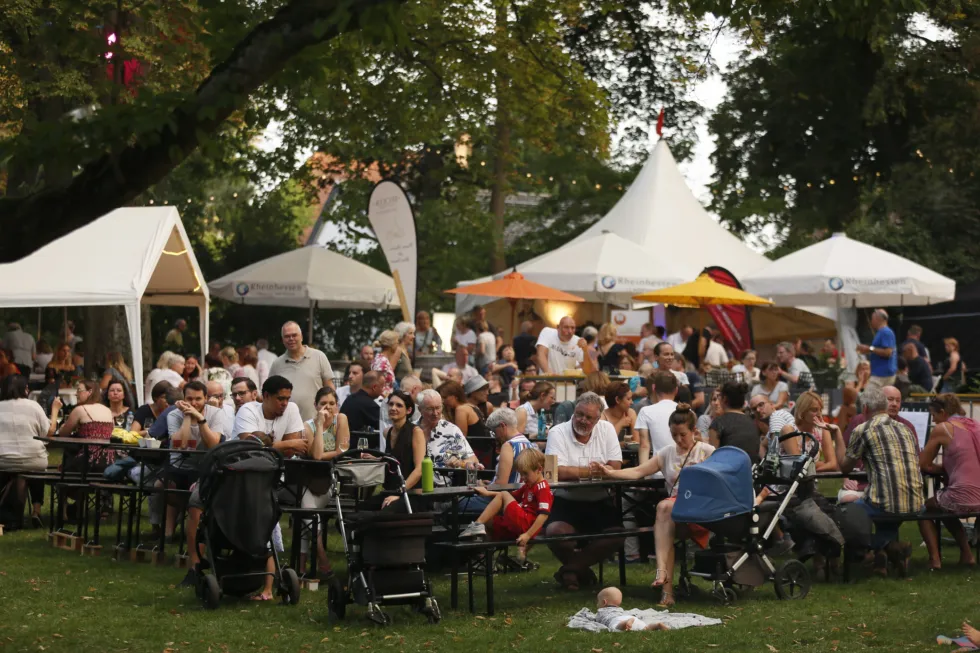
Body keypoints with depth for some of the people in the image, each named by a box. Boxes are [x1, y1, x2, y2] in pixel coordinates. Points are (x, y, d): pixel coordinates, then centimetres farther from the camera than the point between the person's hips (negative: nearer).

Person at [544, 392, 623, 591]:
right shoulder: (558, 433, -7)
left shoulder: (606, 429, 3)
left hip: (599, 502, 3)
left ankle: (570, 569, -1)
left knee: (616, 534, -20)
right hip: (566, 502, -3)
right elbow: (558, 472, -20)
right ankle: (582, 569, 2)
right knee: (555, 532, -30)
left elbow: (615, 468, -7)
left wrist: (576, 472, -17)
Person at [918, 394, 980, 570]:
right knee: (944, 509, 35)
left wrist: (940, 468, 21)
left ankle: (935, 558, 8)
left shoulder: (942, 428, -2)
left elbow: (923, 464, 4)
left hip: (962, 498, -7)